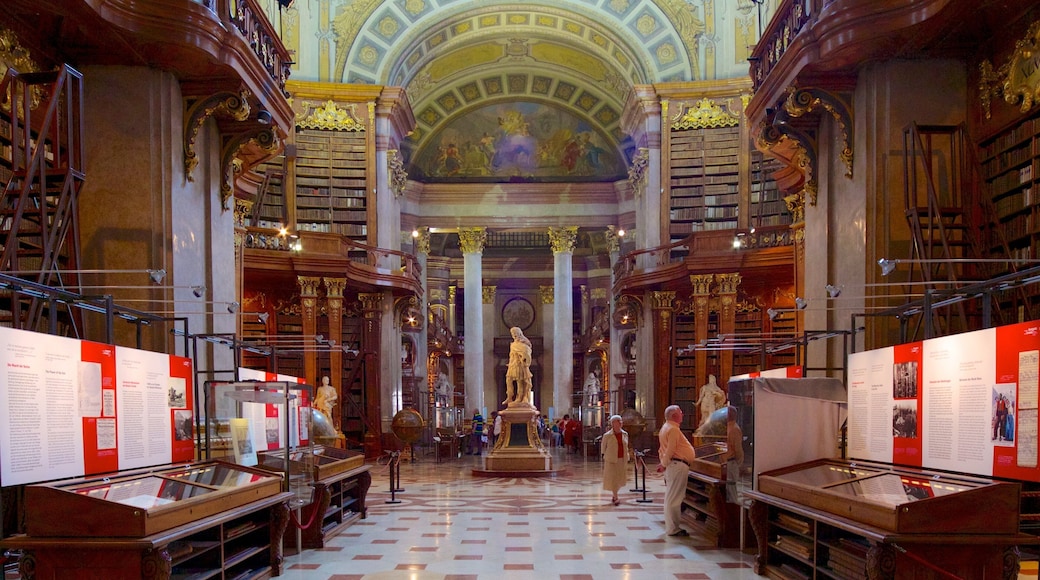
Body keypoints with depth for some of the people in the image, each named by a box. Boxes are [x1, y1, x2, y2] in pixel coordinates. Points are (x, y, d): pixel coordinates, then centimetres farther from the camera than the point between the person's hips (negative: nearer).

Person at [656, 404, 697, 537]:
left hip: (672, 465, 11)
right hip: (677, 465, -11)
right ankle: (673, 529, -4)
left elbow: (663, 450, 22)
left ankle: (671, 527, 20)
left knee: (671, 498, 14)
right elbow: (670, 451, -19)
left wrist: (663, 463, 17)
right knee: (674, 498, -7)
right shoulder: (673, 429, -15)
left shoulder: (665, 428, 19)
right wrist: (664, 465, -9)